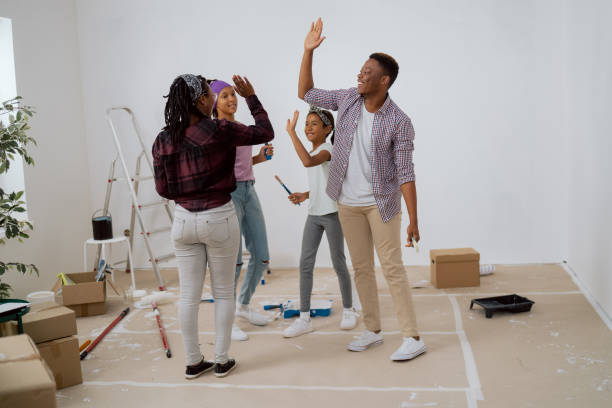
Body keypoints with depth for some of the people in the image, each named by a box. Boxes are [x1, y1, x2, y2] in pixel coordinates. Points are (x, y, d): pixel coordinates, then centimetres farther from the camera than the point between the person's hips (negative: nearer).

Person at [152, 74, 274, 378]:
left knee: (189, 295, 11)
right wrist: (251, 97, 6)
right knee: (223, 292, 11)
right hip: (219, 218, -4)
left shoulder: (163, 140, 0)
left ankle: (193, 362, 21)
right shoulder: (219, 130, -14)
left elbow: (163, 189, 4)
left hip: (184, 220, 4)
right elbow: (265, 133, -2)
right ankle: (221, 361, 20)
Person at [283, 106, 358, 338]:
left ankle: (348, 311, 23)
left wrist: (291, 132, -32)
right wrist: (304, 196, 5)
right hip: (314, 214, 8)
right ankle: (304, 319, 6)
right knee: (305, 263, 2)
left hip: (332, 213, -8)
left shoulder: (327, 150, -13)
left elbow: (308, 162, -36)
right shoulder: (313, 153, 13)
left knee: (338, 263, 4)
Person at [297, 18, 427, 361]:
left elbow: (405, 173, -16)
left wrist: (414, 221, -18)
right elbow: (306, 93, 10)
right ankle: (373, 331, 26)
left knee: (392, 268, -5)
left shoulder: (399, 122, -16)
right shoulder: (348, 99, -1)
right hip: (348, 203, 5)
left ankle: (413, 338, 4)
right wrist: (309, 51, -1)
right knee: (362, 268, 12)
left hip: (382, 203, -5)